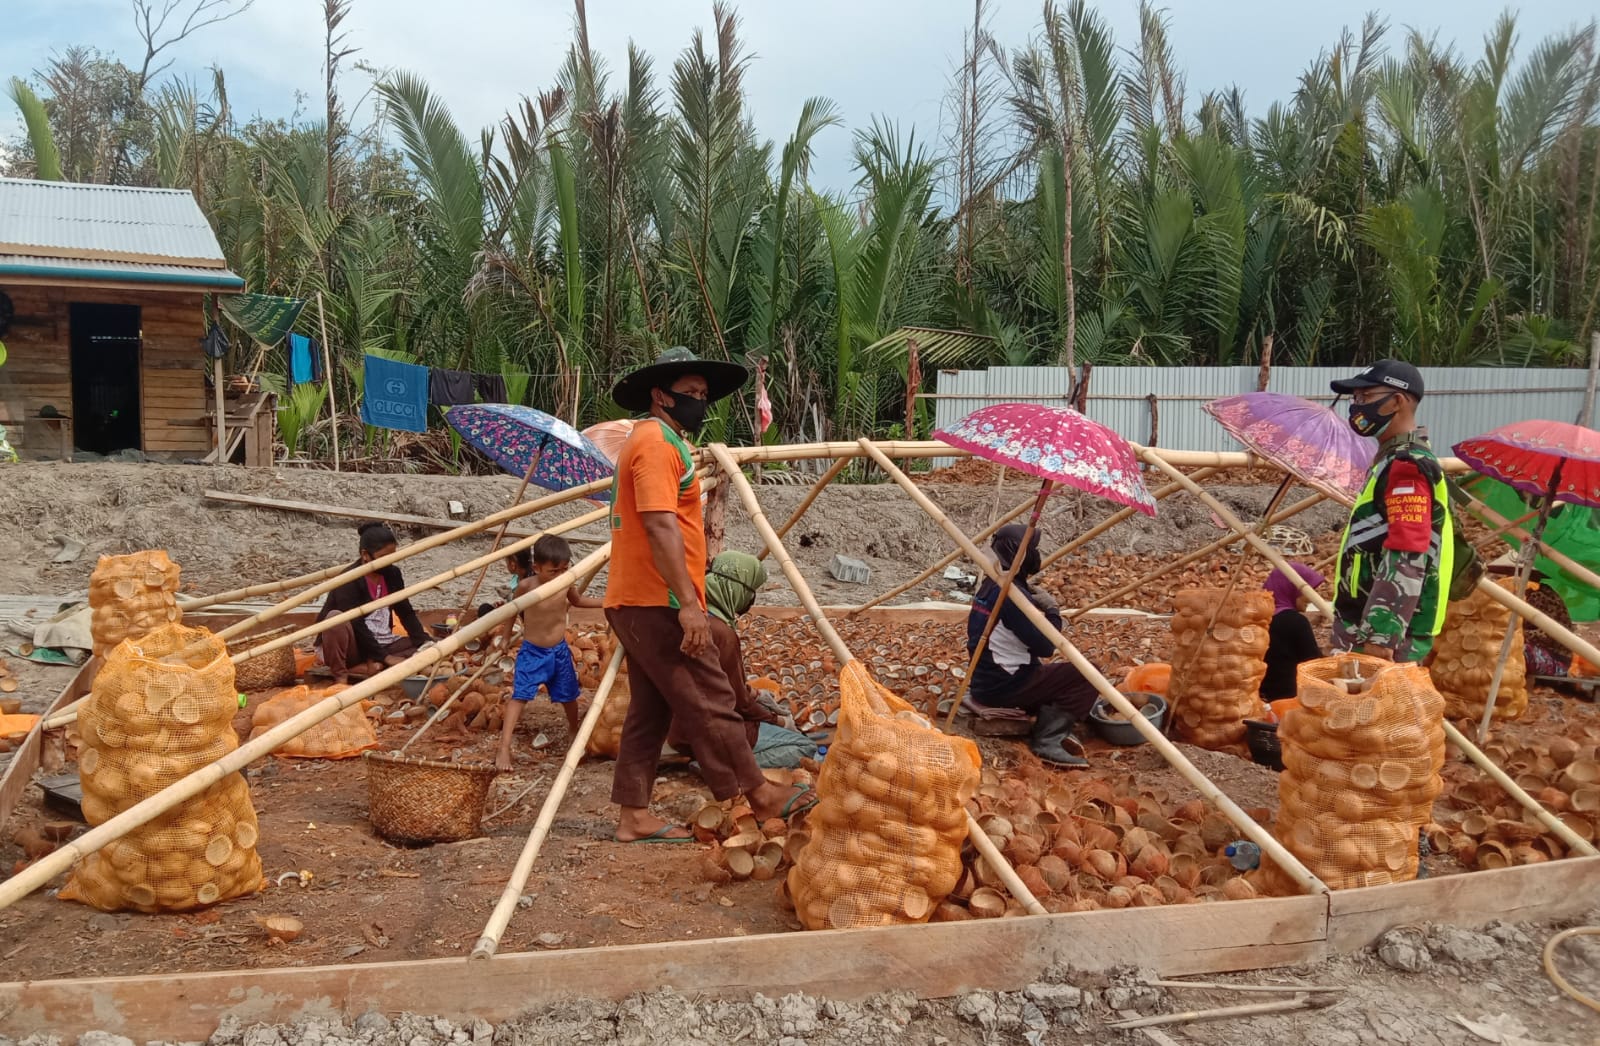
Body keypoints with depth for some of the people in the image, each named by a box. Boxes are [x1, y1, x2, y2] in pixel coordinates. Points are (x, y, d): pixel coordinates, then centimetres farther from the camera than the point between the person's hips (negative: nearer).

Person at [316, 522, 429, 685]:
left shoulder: (392, 574, 2)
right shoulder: (349, 580, -19)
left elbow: (406, 613, 3)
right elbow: (355, 625, -24)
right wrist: (385, 657, -26)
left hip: (380, 644, 7)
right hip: (351, 647, -7)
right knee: (335, 617, -35)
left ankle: (358, 670, -23)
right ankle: (340, 677, -23)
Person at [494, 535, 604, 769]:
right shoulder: (526, 586, -21)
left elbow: (578, 600, 12)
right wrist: (506, 637, 9)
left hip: (560, 650, 4)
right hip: (532, 652, -4)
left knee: (568, 696, 16)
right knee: (519, 696, -13)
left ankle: (573, 731, 44)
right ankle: (504, 748, -14)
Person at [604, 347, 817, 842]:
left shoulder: (655, 442, 21)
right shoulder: (657, 440, -12)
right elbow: (660, 526, -22)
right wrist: (688, 603, -25)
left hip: (637, 604, 11)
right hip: (658, 605, -11)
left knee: (651, 710, 11)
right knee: (709, 704, -3)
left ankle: (635, 816, 14)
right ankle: (759, 795, 5)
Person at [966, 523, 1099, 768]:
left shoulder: (990, 584, 8)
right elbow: (1045, 647, -19)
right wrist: (1052, 610, -7)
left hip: (984, 682, 10)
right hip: (1003, 686, -10)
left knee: (1054, 674, 26)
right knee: (1086, 676, -8)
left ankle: (1043, 730, 8)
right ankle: (1048, 741, -10)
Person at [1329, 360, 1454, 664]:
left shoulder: (1406, 467, -15)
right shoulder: (1393, 461, 18)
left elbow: (1405, 560, -24)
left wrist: (1379, 635, -27)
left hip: (1384, 637, -10)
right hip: (1372, 628, 10)